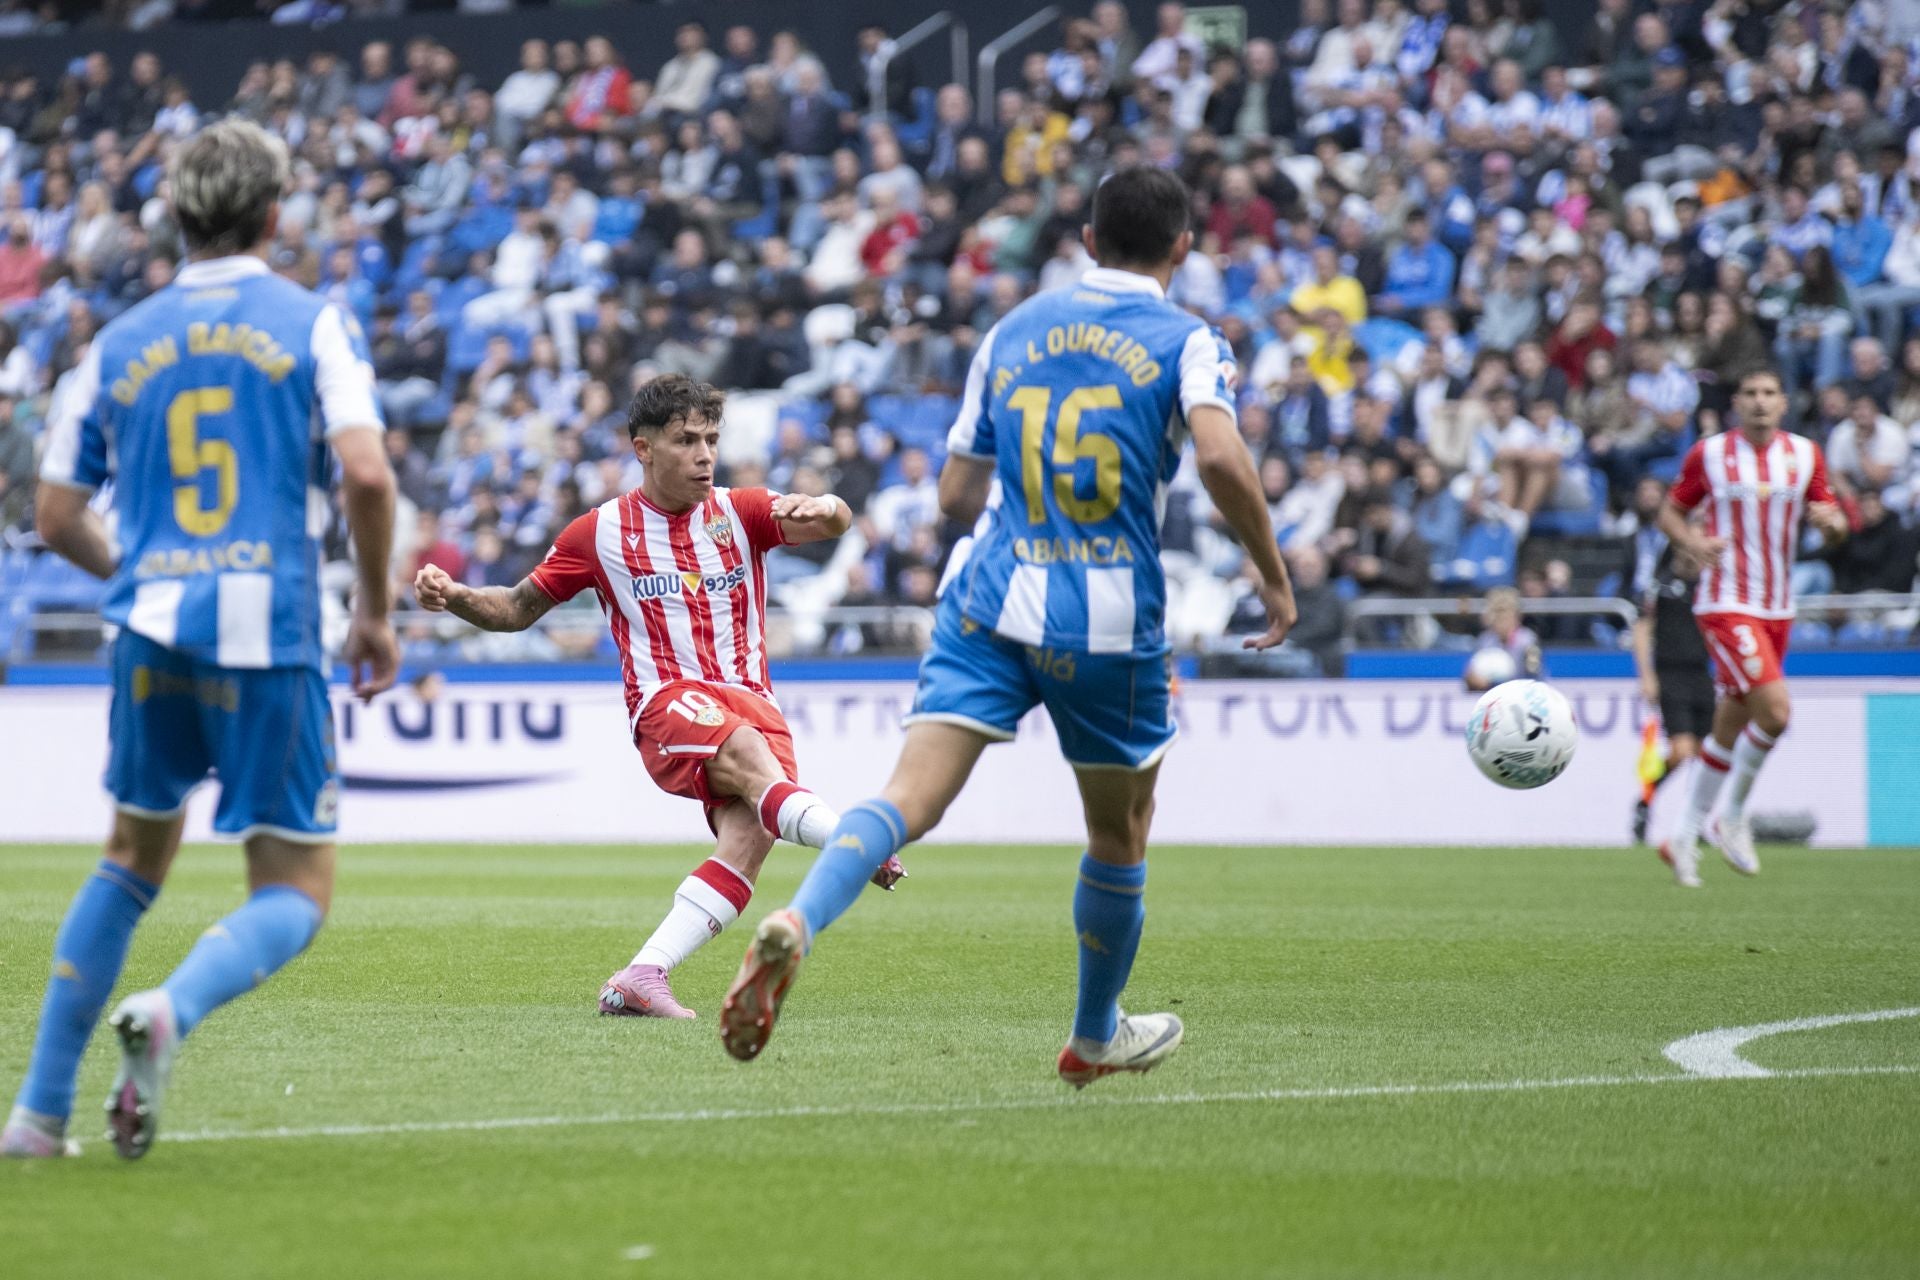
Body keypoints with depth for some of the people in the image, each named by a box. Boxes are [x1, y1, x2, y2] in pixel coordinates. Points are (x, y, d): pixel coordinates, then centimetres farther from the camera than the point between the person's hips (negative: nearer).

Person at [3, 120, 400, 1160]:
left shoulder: (120, 344, 12)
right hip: (268, 633, -4)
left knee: (135, 858, 22)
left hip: (151, 636, 4)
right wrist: (376, 613, 2)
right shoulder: (313, 324, 3)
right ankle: (172, 1011, -27)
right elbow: (366, 472, -10)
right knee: (295, 892, 5)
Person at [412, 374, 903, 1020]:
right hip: (667, 702, -2)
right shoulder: (600, 532, 10)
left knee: (750, 835, -26)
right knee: (749, 752, -36)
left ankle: (640, 979, -31)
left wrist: (819, 509, -30)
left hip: (752, 700, 2)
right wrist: (453, 597, -1)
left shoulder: (739, 512, 12)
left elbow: (834, 519, -5)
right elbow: (518, 609, 19)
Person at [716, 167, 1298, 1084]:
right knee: (1119, 835, 19)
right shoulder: (1184, 341, 1)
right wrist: (1273, 574, -6)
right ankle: (1096, 1037, 35)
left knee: (910, 796, -12)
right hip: (1112, 622, -2)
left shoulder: (1012, 330, 14)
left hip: (992, 603, 2)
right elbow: (1221, 458, -19)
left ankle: (795, 926, -40)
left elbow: (956, 496, 15)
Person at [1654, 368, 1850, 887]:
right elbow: (1670, 512, 6)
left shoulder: (1806, 454, 7)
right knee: (1775, 710, -20)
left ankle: (1685, 836, 21)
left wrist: (1832, 521, -14)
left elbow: (1833, 524, 11)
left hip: (1777, 609, 5)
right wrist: (1692, 542, -16)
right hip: (1725, 604, -5)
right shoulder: (1709, 453, -2)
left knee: (1731, 728, 10)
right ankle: (1733, 818, -1)